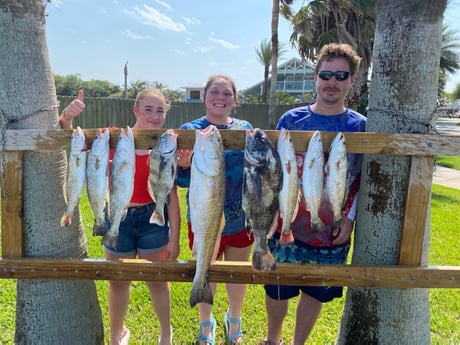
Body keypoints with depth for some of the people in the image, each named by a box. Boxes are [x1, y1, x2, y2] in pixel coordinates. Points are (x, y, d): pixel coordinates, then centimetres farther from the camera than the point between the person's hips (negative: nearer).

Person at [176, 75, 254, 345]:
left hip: (242, 219, 2)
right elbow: (182, 180, -8)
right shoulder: (190, 130, -7)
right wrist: (184, 167, -29)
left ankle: (234, 320, 48)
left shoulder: (246, 129, 0)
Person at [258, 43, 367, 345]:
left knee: (316, 292, 15)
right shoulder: (291, 119, -2)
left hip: (332, 232, 1)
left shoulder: (360, 126, -1)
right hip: (287, 226, 0)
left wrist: (350, 218, -7)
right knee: (277, 290, 12)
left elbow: (363, 179, 3)